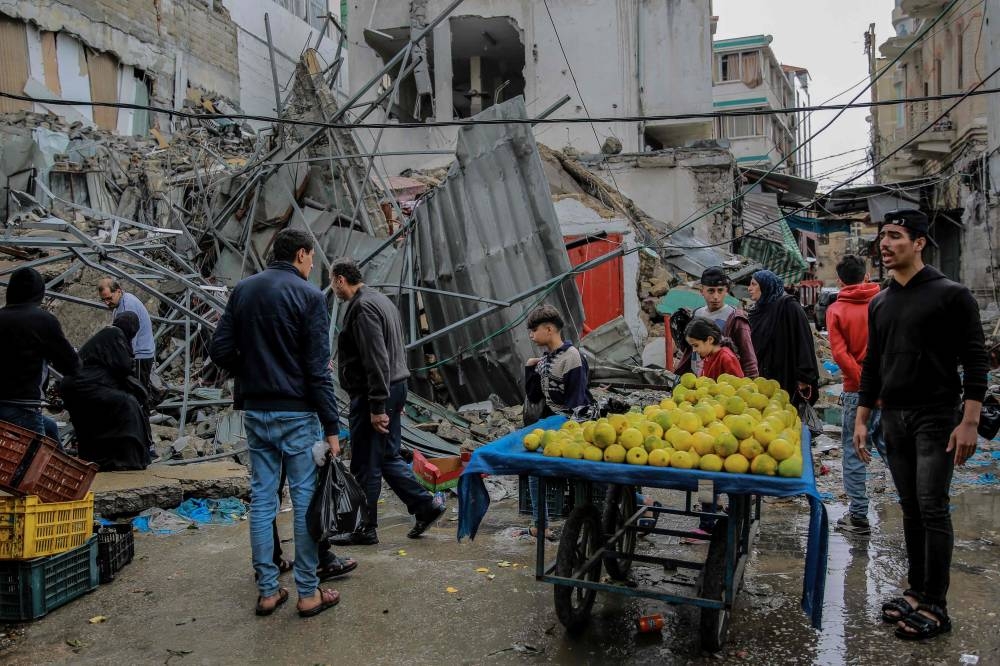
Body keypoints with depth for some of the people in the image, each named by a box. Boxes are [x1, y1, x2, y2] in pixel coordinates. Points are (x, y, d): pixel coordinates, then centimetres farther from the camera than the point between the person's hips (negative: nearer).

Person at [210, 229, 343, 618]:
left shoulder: (243, 290, 8)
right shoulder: (308, 295, -9)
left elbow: (220, 350, 4)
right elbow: (318, 369, -13)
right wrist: (332, 427, -10)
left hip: (255, 411, 6)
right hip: (297, 414, -5)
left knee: (261, 500, 11)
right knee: (306, 500, 3)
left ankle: (267, 591, 19)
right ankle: (308, 593, 12)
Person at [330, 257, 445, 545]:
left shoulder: (362, 307, -15)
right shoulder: (381, 300, 17)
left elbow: (376, 361, -23)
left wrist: (377, 407, -22)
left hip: (371, 395, -10)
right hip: (395, 388, 10)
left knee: (365, 465, 1)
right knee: (388, 457, 16)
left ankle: (366, 529, 13)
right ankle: (426, 505, 17)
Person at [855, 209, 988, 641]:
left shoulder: (950, 295, -5)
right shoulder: (880, 304, 13)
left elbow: (975, 361, -8)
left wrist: (969, 422, -16)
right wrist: (861, 419, 12)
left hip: (936, 416, -6)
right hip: (893, 418, 6)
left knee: (932, 508, -6)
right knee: (911, 509, 11)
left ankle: (935, 607, 3)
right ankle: (916, 591, 20)